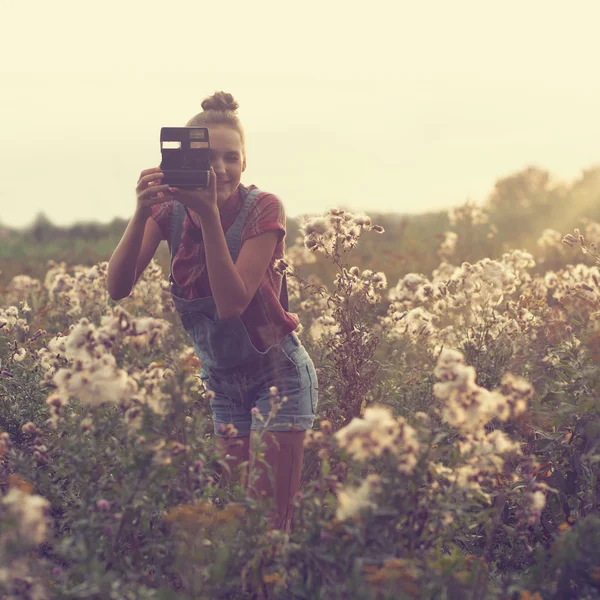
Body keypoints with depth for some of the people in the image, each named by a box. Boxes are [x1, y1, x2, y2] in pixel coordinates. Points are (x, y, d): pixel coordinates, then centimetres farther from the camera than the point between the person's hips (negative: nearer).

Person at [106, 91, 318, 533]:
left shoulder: (263, 209, -18)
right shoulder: (170, 211, -8)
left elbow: (232, 304, -29)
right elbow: (118, 289, -20)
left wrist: (210, 215, -34)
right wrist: (142, 212, -32)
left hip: (277, 379, -4)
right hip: (218, 382, 4)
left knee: (269, 522, -6)